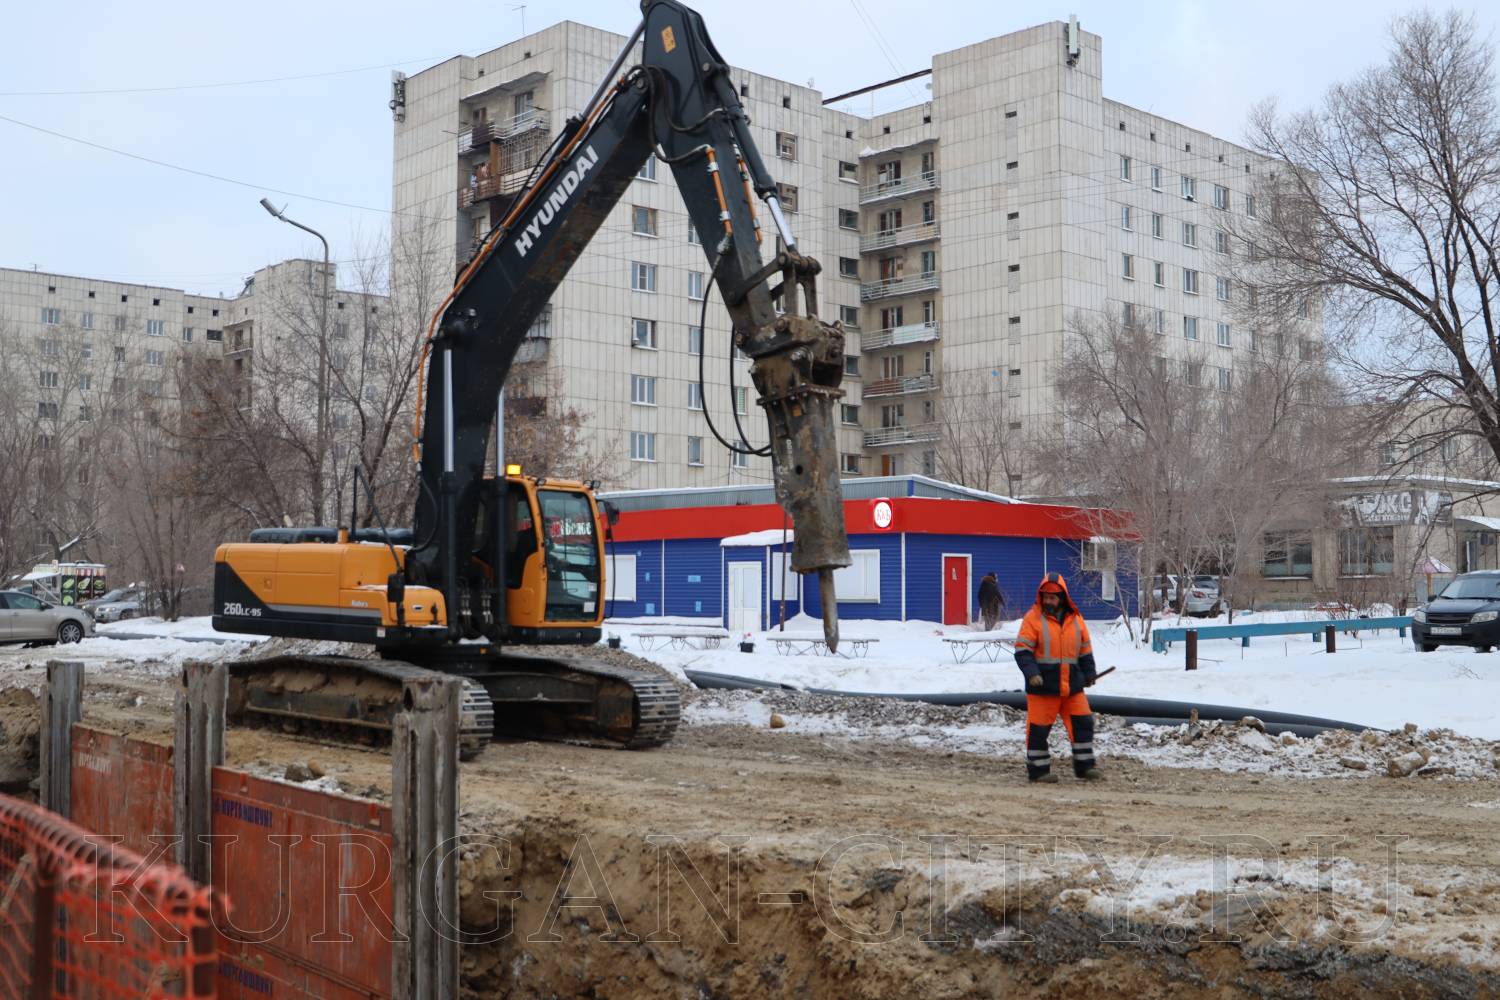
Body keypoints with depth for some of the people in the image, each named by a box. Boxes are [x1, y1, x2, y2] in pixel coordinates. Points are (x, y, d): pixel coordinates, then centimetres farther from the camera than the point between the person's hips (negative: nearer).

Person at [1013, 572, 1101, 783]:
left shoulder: (1075, 619, 9)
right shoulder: (1033, 618, -7)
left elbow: (1085, 649, 20)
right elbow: (1022, 650, -11)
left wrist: (1089, 674, 17)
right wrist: (1031, 672, -23)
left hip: (1072, 684, 5)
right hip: (1042, 685, -5)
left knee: (1082, 722, 6)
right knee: (1039, 727, 1)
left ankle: (1084, 765, 18)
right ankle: (1038, 769, 12)